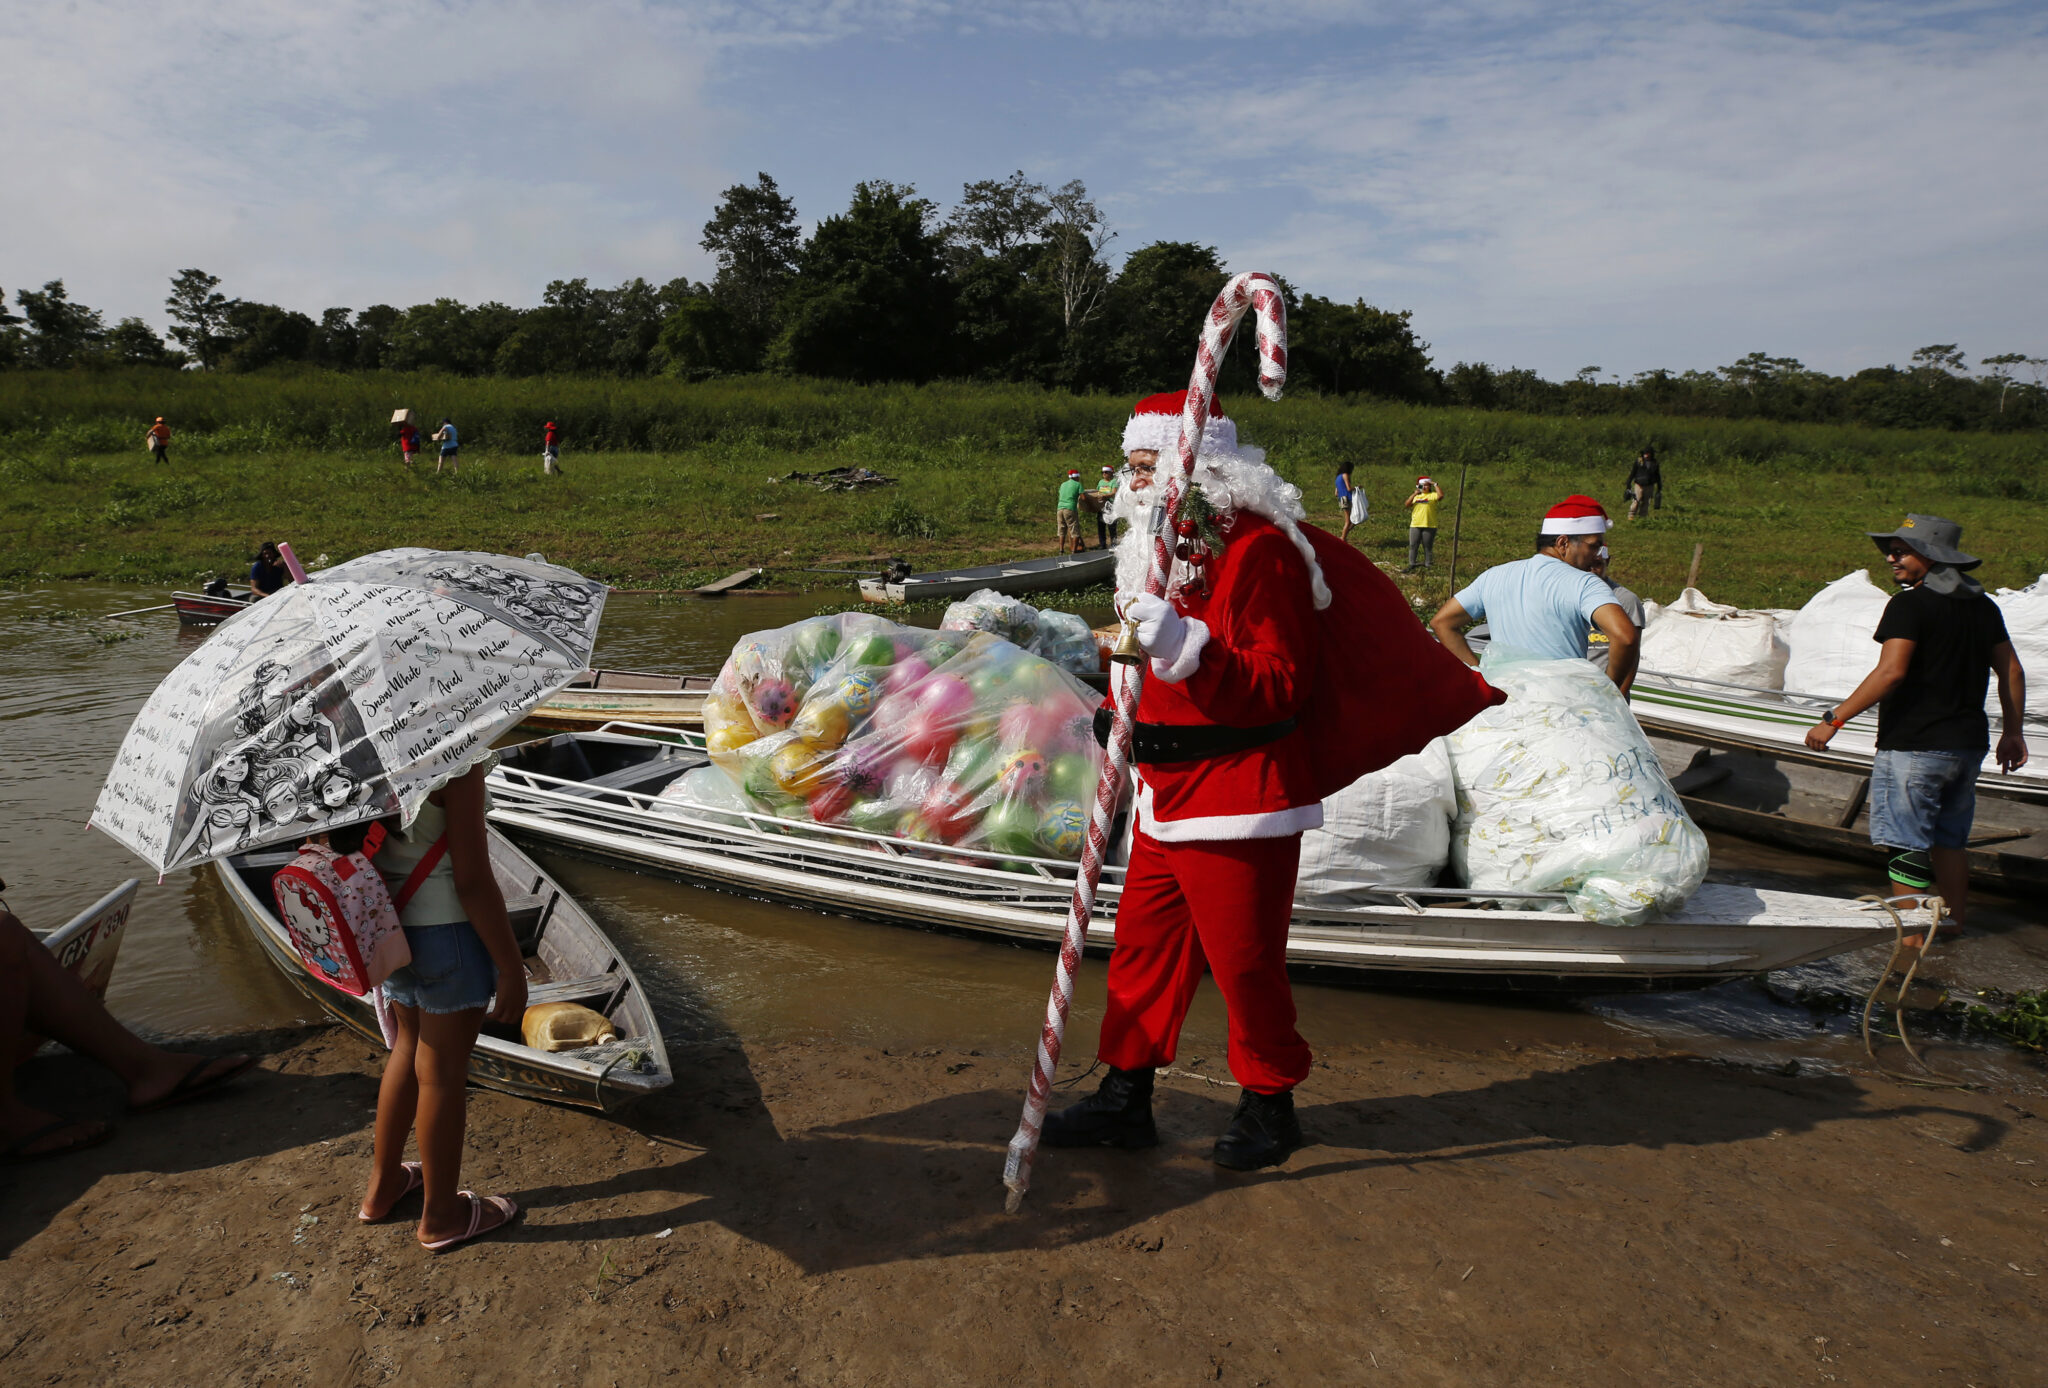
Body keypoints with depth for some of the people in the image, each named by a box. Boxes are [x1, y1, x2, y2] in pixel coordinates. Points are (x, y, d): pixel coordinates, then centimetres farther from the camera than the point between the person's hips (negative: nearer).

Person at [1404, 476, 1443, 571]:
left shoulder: (1432, 495, 1)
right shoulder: (1416, 496, 16)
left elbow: (1441, 495, -19)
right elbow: (1407, 504, 5)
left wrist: (1435, 484, -12)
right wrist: (1414, 494, -4)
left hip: (1429, 526, -4)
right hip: (1415, 525, 4)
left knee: (1428, 548, 2)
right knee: (1413, 546, 6)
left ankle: (1427, 566, 9)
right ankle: (1411, 566, 14)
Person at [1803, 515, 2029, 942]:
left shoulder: (1910, 604, -12)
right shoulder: (1983, 606, 11)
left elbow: (1891, 672, -23)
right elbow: (2012, 673, 15)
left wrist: (1834, 719, -21)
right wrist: (2012, 733, 24)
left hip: (1914, 746, -8)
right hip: (1969, 744, 8)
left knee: (1908, 846, -2)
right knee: (1950, 840, 20)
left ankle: (1909, 938, 1)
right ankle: (1953, 924, 30)